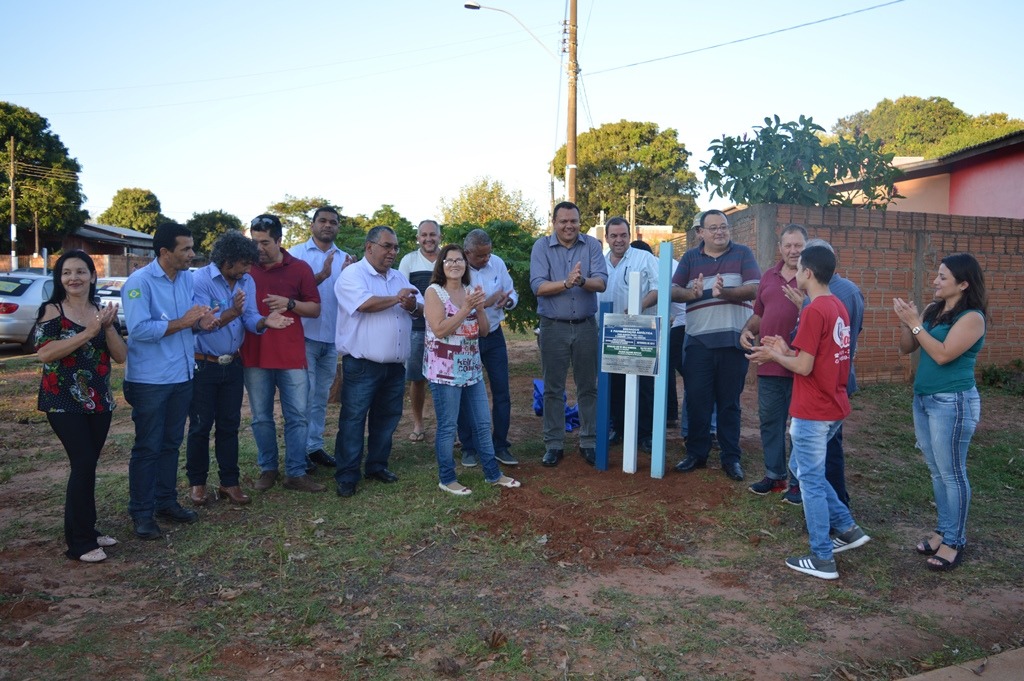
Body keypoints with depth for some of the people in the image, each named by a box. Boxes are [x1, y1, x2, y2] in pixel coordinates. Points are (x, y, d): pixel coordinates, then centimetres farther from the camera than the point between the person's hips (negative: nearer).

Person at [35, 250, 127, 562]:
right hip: (64, 401, -5)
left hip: (99, 401, 5)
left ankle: (83, 529, 23)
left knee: (86, 465, 10)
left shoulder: (102, 312, 8)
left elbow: (120, 356, 2)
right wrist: (89, 332, -24)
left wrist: (109, 327, -15)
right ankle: (80, 543, 0)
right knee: (84, 464, -10)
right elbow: (44, 353, -19)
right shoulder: (51, 310, -5)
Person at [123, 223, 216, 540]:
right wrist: (183, 322, -21)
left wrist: (203, 320, -10)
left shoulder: (189, 278, 5)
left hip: (182, 375, 7)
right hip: (149, 380, -7)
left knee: (171, 443, 17)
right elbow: (139, 329, -24)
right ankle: (142, 513, 15)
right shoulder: (139, 282, -15)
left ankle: (166, 502, 30)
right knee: (148, 448, 3)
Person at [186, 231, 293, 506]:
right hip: (203, 366, -5)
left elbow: (250, 320, -5)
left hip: (232, 365, 5)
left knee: (229, 425, 10)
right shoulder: (200, 279, -17)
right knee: (200, 426, 5)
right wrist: (231, 313, -40)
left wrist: (265, 322, -28)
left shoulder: (247, 282, 1)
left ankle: (229, 482, 19)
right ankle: (197, 481, 21)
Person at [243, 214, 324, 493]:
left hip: (291, 355, -1)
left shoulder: (300, 268, 3)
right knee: (261, 418, 10)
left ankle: (296, 473, 12)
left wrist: (290, 304, -12)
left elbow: (315, 309, 4)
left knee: (297, 416, 2)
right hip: (254, 355, 1)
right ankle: (268, 469, 24)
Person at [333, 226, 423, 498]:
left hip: (395, 365, 7)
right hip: (361, 364, -7)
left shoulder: (399, 277, 15)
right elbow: (364, 303, -24)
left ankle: (377, 466, 28)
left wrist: (413, 305, -12)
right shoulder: (352, 274, -7)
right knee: (353, 419, -1)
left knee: (387, 417, 14)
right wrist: (396, 298, -10)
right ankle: (346, 476, 8)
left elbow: (420, 309, 12)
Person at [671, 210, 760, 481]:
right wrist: (692, 293, -18)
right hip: (699, 339, 1)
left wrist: (726, 292, -22)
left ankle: (731, 457, 15)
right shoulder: (690, 258, 11)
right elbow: (673, 291, 4)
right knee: (696, 399, 2)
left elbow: (754, 289, -5)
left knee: (729, 401, 6)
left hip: (733, 339, -1)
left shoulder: (742, 254, 6)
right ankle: (696, 453, 15)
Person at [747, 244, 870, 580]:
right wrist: (786, 350, 11)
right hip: (833, 406, 9)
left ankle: (822, 559, 10)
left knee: (811, 480, 2)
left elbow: (804, 366, -19)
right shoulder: (838, 307, 10)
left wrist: (773, 355, -4)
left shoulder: (814, 311, -19)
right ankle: (847, 528, 26)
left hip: (813, 411, -9)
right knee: (804, 468, 22)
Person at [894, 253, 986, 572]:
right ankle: (943, 530, 27)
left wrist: (915, 324, -18)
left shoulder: (972, 317, -13)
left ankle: (955, 541, 11)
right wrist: (905, 322, -6)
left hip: (953, 402, -8)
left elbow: (943, 355, -22)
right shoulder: (933, 310, 9)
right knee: (936, 471, 15)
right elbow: (906, 349, 10)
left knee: (952, 473, 0)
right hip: (923, 399, 8)